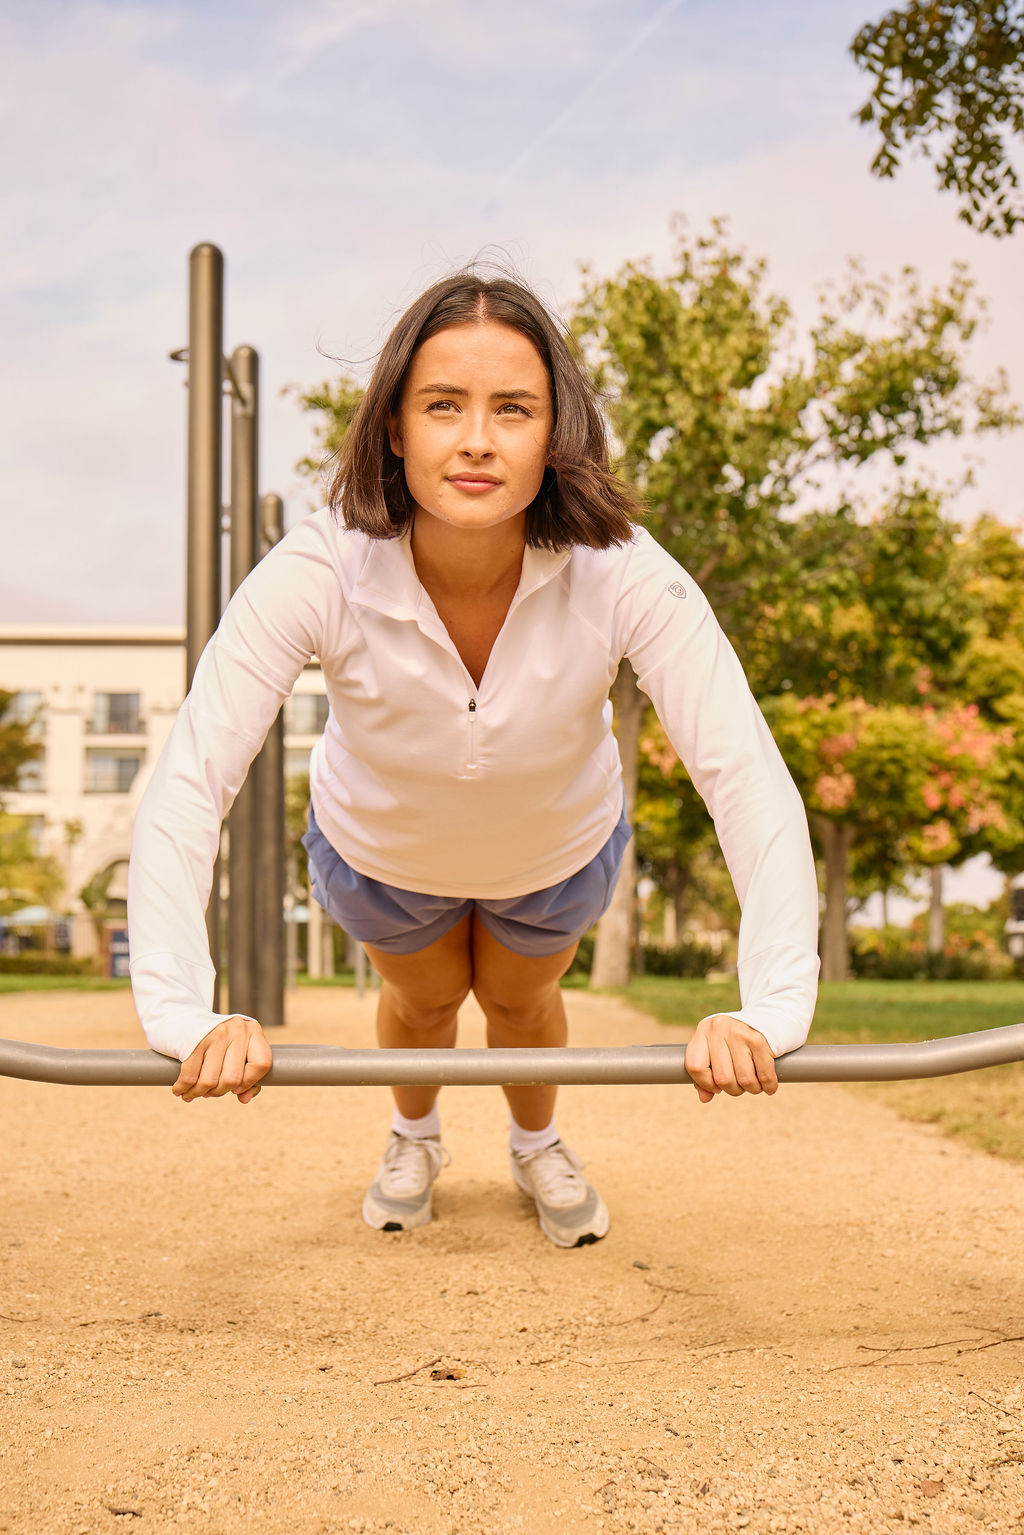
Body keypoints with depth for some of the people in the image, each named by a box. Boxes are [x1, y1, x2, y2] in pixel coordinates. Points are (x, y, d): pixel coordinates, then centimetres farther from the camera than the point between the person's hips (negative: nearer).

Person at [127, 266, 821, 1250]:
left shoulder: (624, 578, -39)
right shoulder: (316, 576, -40)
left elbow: (746, 778, -42)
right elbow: (188, 786, -42)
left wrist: (770, 1013, -55)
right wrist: (185, 1017, -55)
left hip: (560, 848, 0)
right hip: (378, 850, 0)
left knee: (521, 997, 28)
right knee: (423, 996, 28)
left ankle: (537, 1148, 61)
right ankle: (414, 1140, 63)